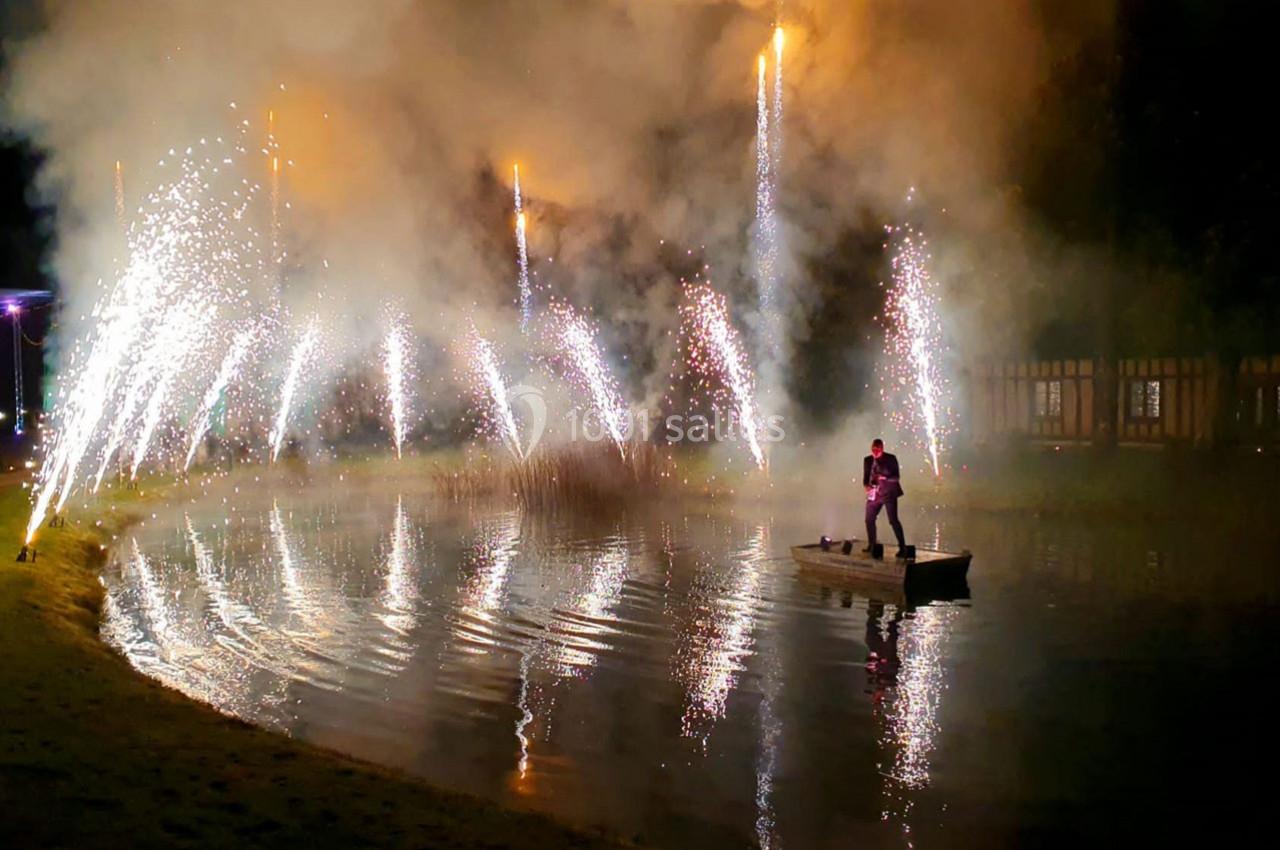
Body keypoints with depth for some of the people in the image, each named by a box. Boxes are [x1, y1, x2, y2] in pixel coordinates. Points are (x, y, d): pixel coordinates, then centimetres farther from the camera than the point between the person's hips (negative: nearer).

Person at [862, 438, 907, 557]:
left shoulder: (890, 458, -6)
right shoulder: (867, 460, 7)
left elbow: (895, 476, -8)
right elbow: (866, 476, 11)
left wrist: (884, 478, -24)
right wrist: (866, 485, -9)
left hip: (888, 493, -5)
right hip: (874, 493, 5)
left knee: (893, 520, -9)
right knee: (869, 519, 7)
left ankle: (902, 547, -4)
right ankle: (871, 545, 23)